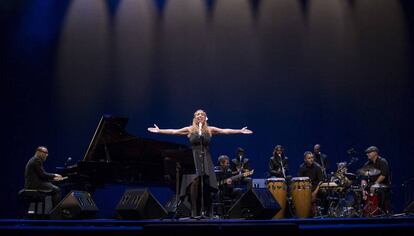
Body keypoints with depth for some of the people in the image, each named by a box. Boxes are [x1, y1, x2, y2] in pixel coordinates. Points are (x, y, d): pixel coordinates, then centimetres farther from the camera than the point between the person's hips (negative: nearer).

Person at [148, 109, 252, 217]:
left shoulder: (210, 130, 9)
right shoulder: (189, 129, 7)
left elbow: (225, 131, 5)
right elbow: (173, 131, 5)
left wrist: (240, 131, 0)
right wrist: (159, 131, 1)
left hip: (206, 160, 1)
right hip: (193, 159, -1)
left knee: (206, 185, -8)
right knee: (194, 183, -15)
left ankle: (203, 211, 3)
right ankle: (194, 211, -8)